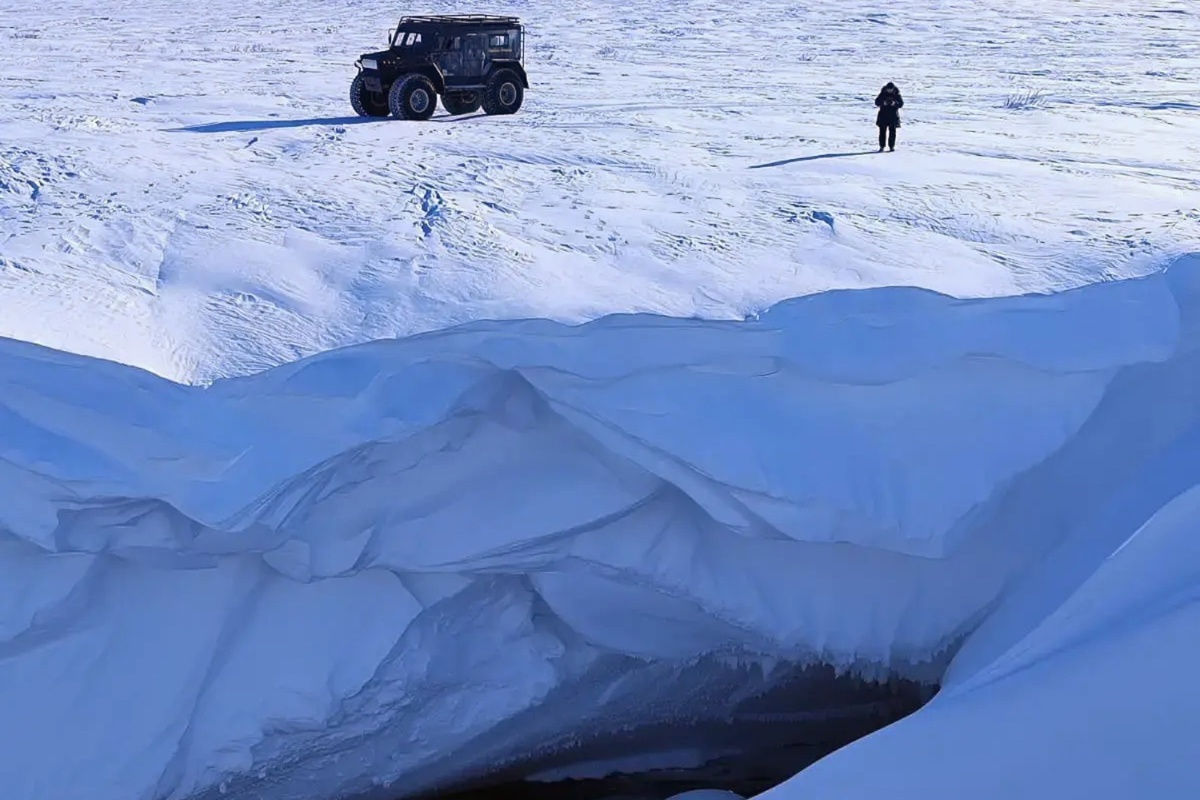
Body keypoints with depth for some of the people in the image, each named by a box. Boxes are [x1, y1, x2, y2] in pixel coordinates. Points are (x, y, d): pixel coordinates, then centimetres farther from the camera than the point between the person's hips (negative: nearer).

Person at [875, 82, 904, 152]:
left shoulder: (896, 94, 1)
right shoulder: (882, 94, 1)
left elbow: (901, 103, -1)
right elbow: (877, 102, -2)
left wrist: (895, 103, -20)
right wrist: (883, 103, -20)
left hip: (893, 115, 0)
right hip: (883, 115, 0)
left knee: (892, 131, 0)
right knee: (882, 131, 0)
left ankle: (891, 146, 7)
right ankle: (881, 146, 3)